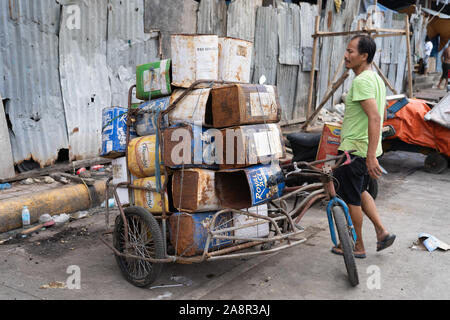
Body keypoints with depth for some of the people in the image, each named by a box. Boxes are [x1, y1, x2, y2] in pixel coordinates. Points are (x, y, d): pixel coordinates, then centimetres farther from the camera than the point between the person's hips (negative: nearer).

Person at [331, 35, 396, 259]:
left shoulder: (362, 81, -20)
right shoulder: (376, 78, 12)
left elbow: (375, 118, -29)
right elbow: (380, 116, 20)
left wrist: (371, 156, -31)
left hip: (355, 150, -10)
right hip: (367, 149, 10)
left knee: (350, 198, 5)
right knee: (359, 192, 24)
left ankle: (357, 247, 19)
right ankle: (382, 232, 21)